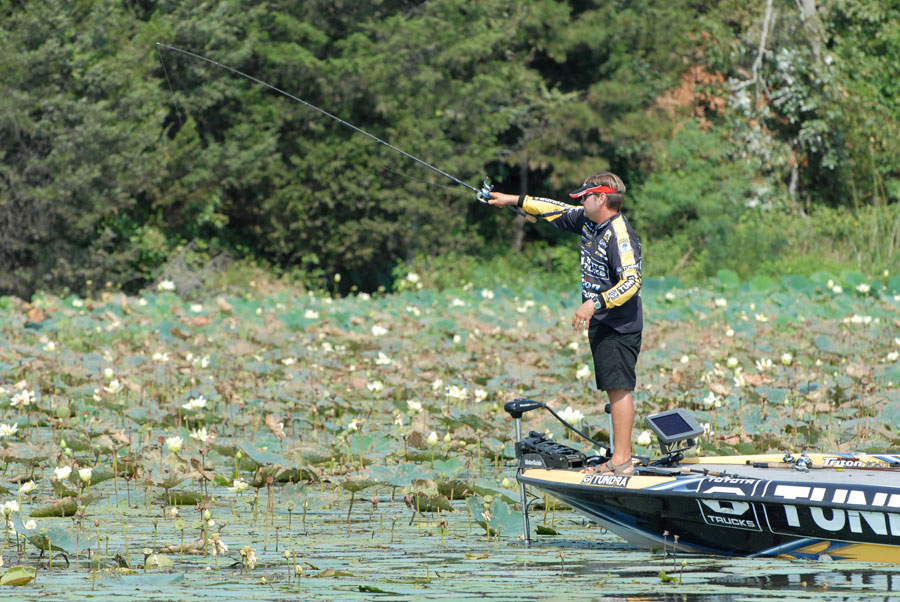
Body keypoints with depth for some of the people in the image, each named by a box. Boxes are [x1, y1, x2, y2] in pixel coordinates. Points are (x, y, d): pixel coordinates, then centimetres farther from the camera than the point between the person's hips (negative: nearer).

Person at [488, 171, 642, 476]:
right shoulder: (588, 221, 11)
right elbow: (558, 211, 27)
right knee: (614, 389, 8)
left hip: (619, 326, -10)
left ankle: (622, 460, -16)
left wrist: (595, 304, -33)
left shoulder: (620, 235, -19)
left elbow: (631, 282, -26)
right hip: (601, 324, 10)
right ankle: (621, 458, 9)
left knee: (619, 388, -13)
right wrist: (514, 200, 30)